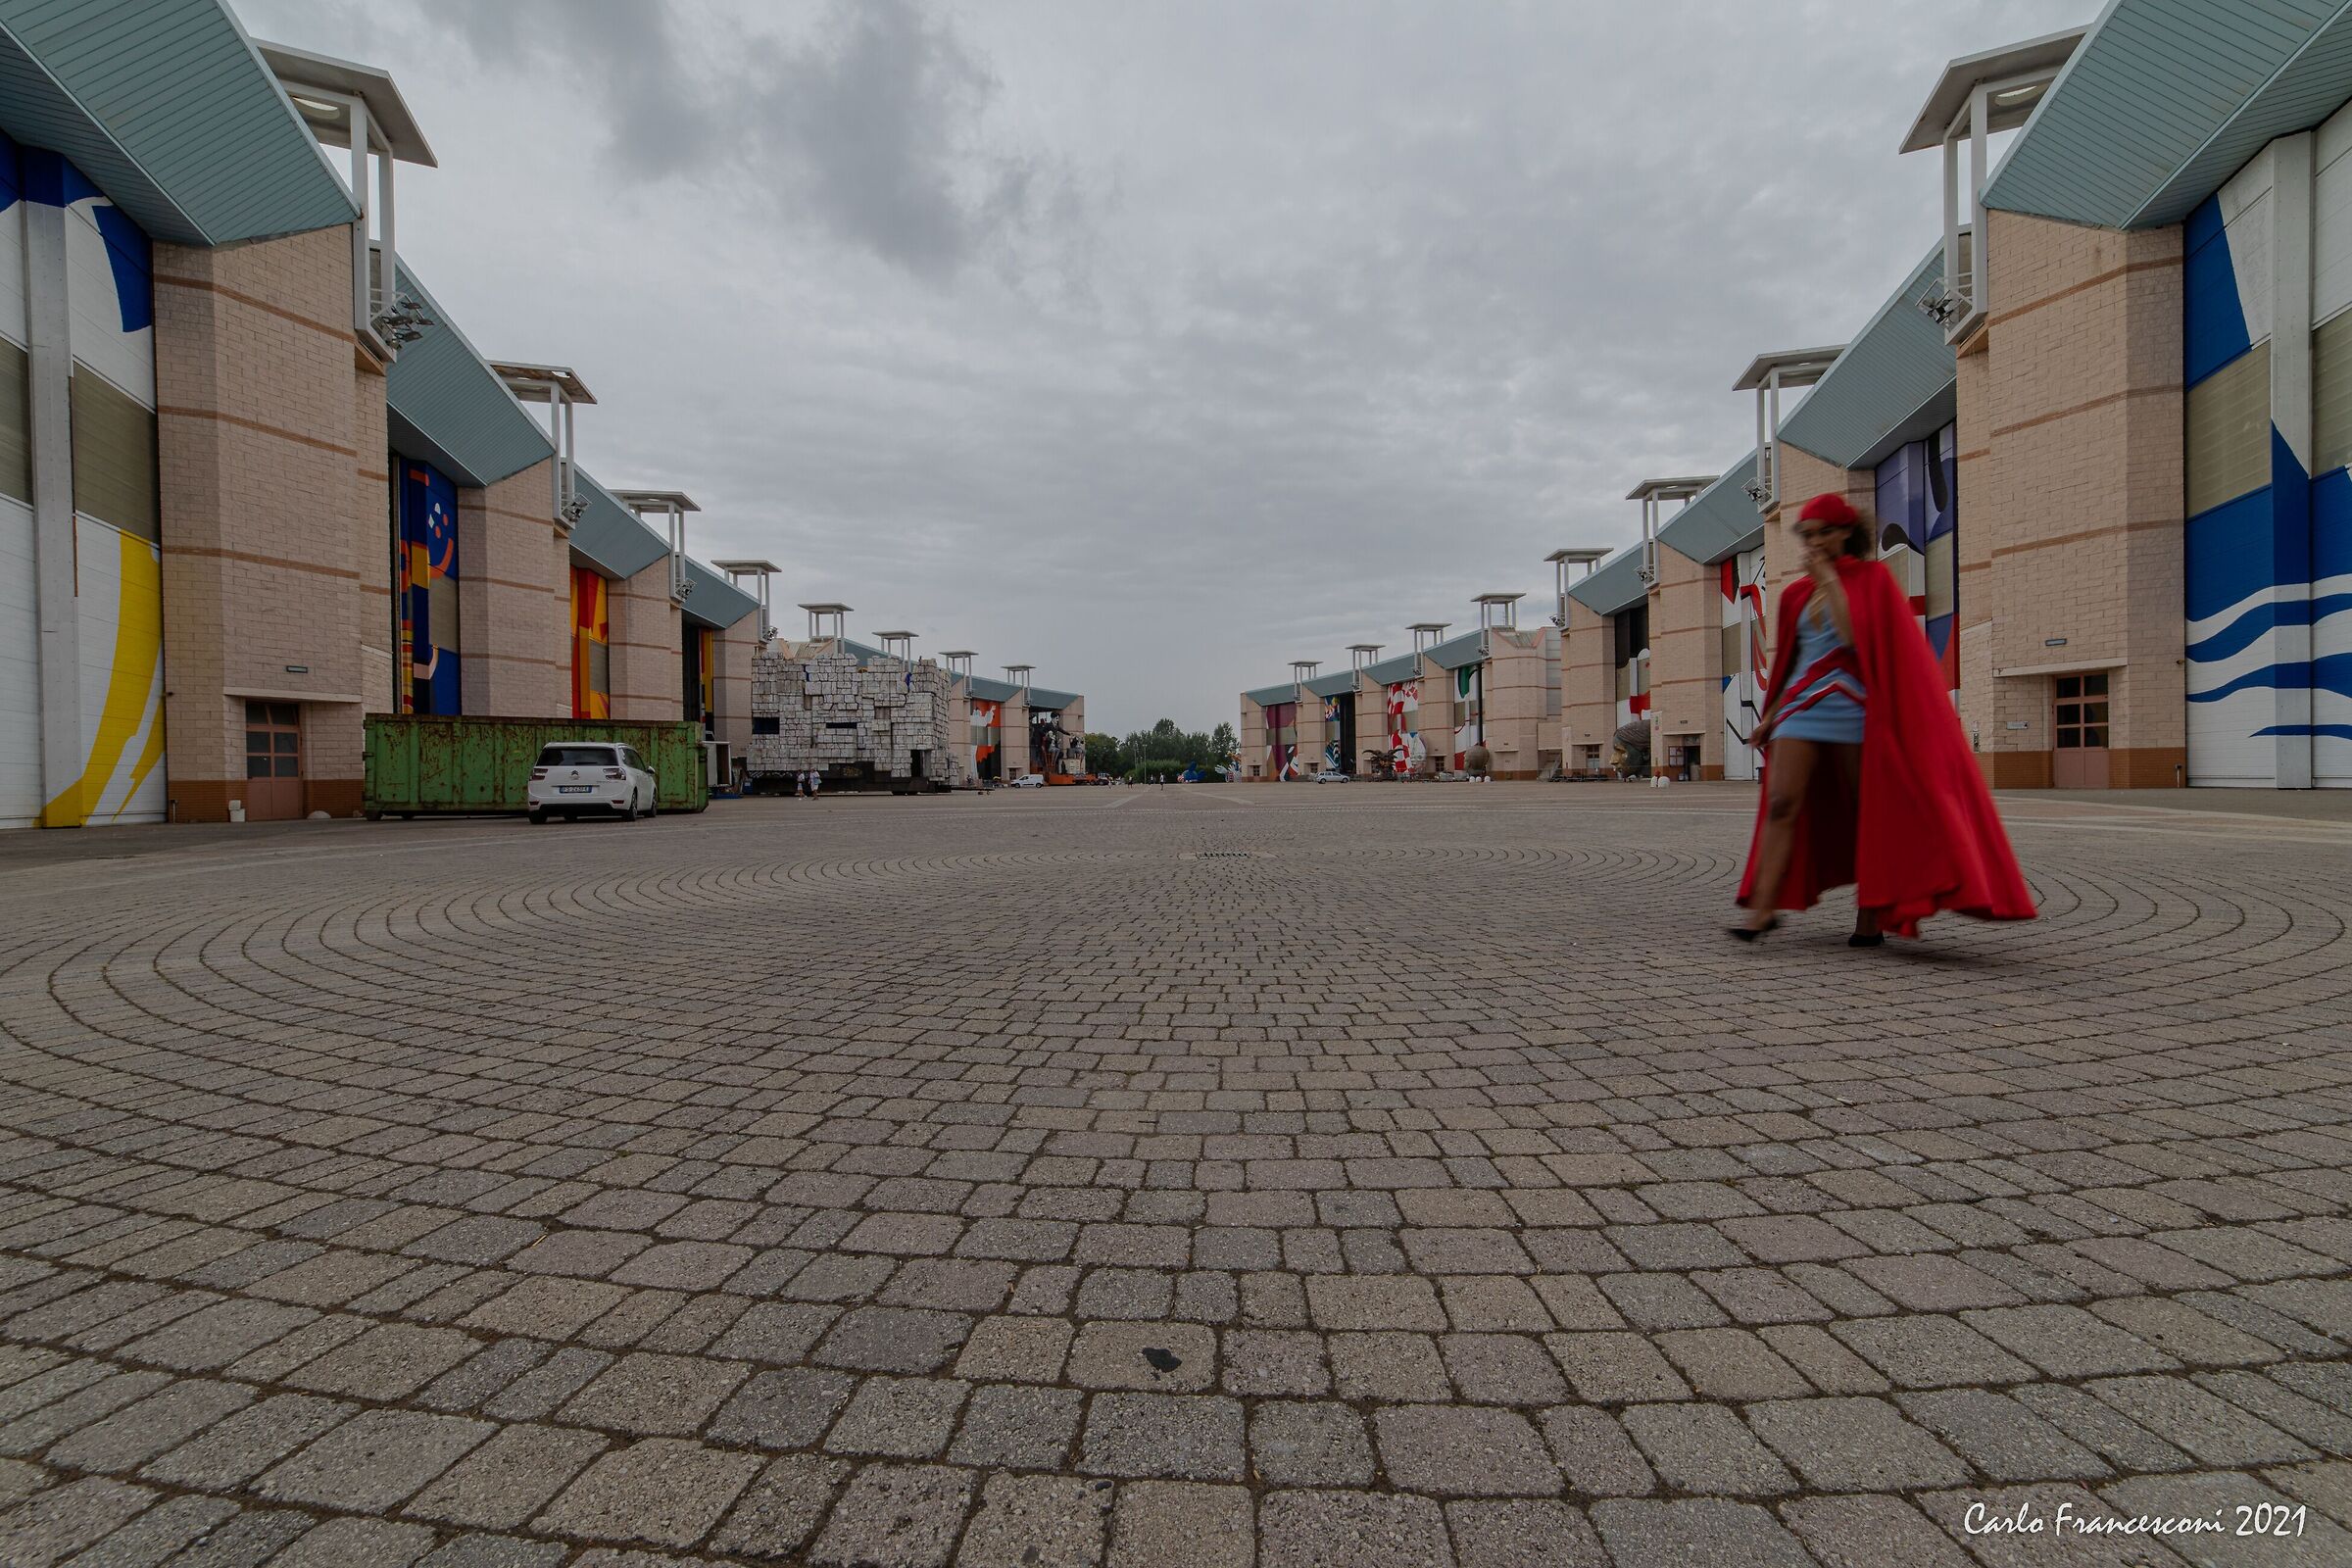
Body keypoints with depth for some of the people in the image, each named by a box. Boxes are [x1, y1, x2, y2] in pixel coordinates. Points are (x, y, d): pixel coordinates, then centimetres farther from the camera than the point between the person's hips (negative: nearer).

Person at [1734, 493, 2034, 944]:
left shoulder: (1872, 577, 2)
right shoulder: (1796, 593, 14)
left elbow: (1856, 637, -16)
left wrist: (1831, 580, -11)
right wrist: (1770, 714, 16)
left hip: (1853, 708, -3)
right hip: (1802, 706, 4)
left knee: (1867, 810, 3)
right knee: (1780, 804, -10)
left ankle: (1870, 917, 11)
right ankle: (1760, 910, -15)